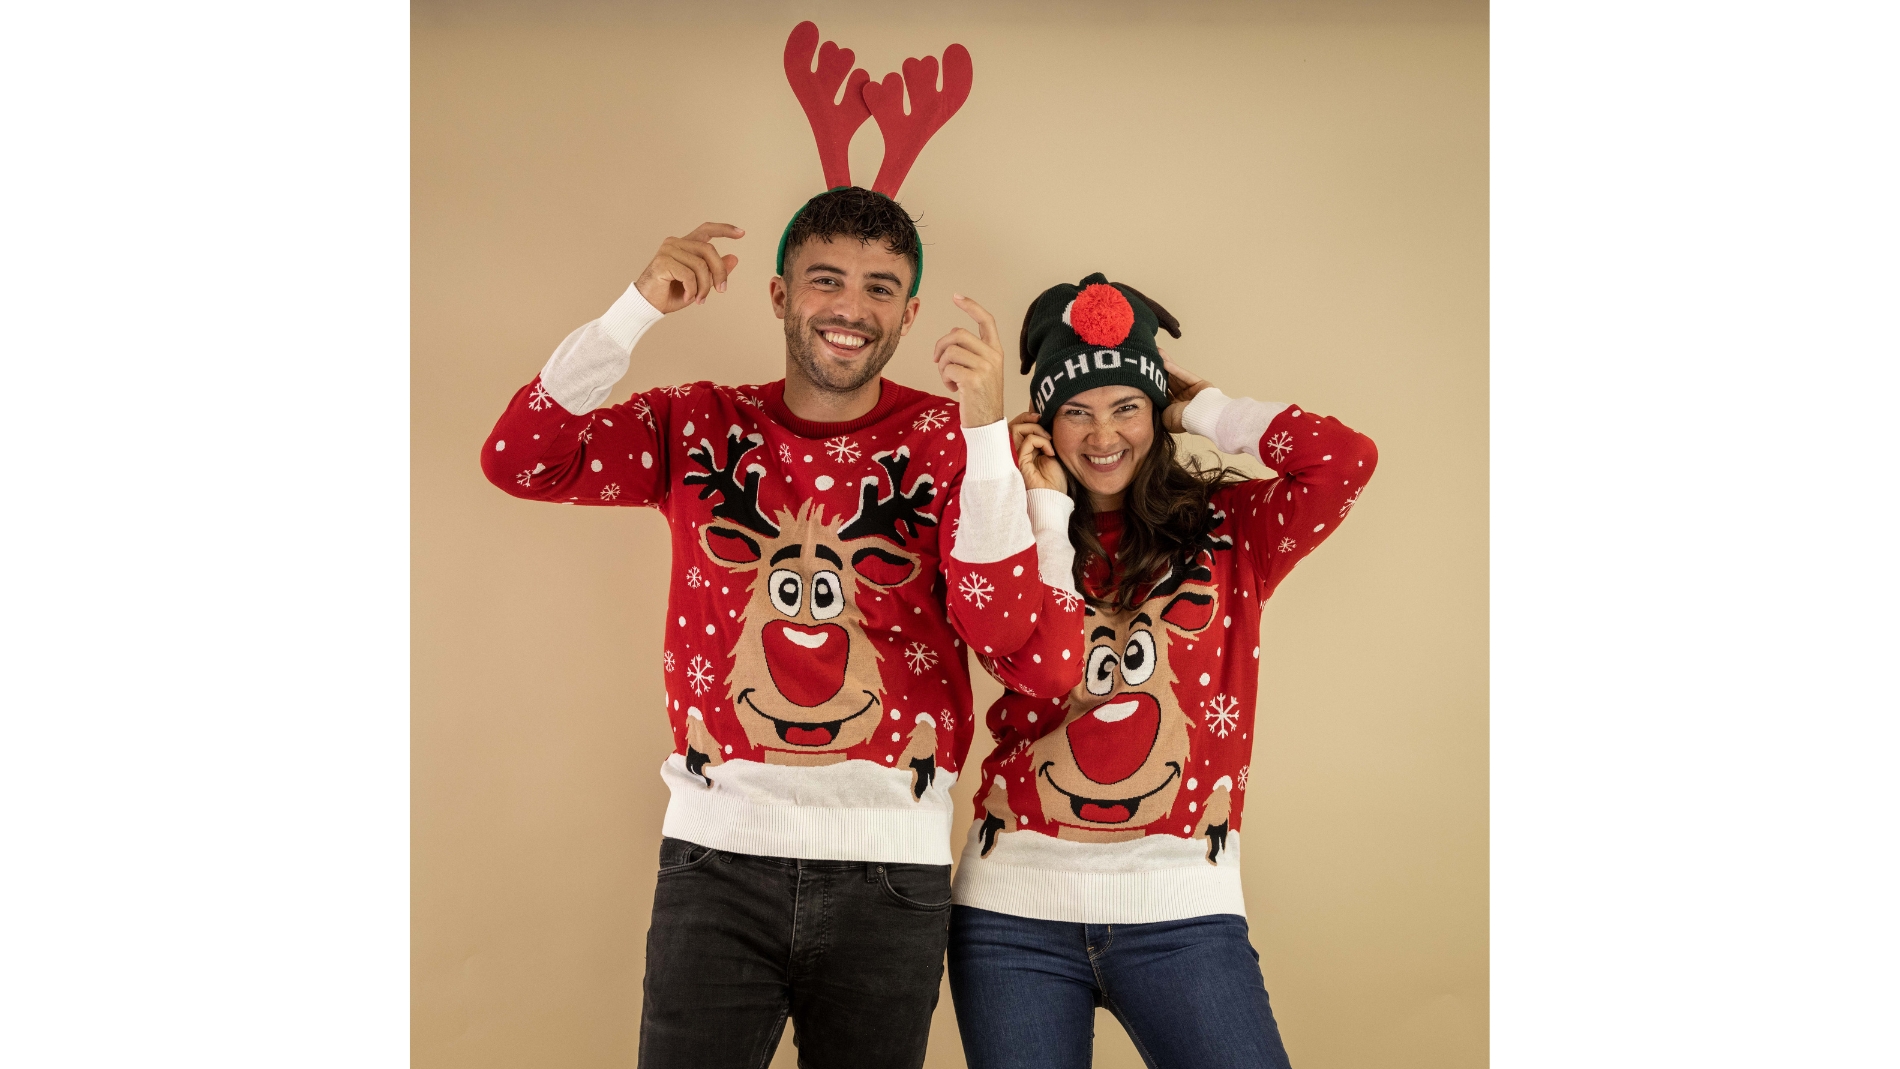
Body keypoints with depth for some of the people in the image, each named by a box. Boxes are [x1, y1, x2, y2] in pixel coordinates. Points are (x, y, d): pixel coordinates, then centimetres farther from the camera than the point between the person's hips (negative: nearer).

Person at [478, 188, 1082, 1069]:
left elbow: (1010, 636, -12)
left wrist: (984, 428, -19)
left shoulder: (951, 439, 0)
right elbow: (519, 462, -6)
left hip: (891, 863, 0)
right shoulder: (703, 424, 6)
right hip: (717, 849, 1)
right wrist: (641, 307, -12)